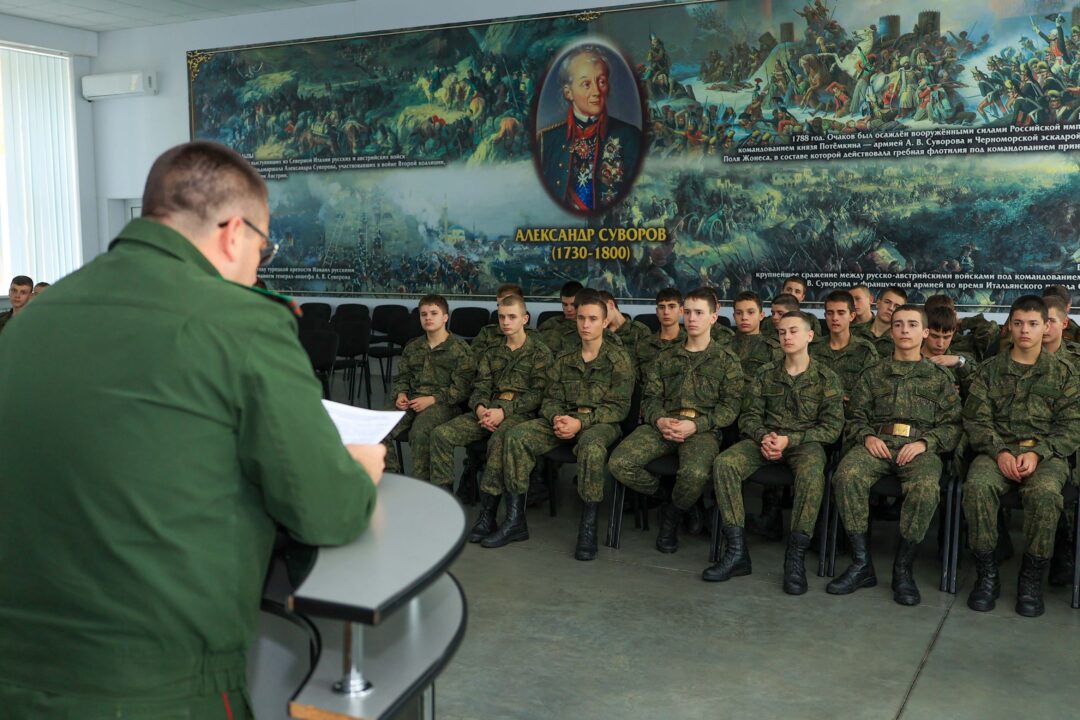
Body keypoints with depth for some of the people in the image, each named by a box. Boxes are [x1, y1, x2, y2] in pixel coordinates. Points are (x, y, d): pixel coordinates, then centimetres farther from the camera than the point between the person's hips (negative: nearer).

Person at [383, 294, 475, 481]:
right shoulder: (412, 347, 22)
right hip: (411, 401, 6)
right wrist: (400, 394, 1)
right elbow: (401, 377, 25)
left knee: (420, 430, -36)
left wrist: (432, 399, -16)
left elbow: (460, 388, -6)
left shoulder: (460, 348, 1)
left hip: (442, 403, -6)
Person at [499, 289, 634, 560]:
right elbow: (550, 399, 13)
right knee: (517, 436, -20)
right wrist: (556, 418, -12)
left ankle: (588, 527, -28)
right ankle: (515, 520, -16)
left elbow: (619, 407, -7)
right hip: (564, 419, 5)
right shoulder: (564, 360, 15)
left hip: (601, 423, -5)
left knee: (591, 446, -41)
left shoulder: (618, 359, 0)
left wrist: (581, 422, -20)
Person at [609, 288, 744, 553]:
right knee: (618, 463, -22)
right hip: (663, 425, 3)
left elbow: (730, 406, 1)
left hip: (703, 429, -3)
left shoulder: (726, 359, 10)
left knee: (695, 473, -36)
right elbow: (650, 397, 15)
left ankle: (672, 517, -2)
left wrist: (695, 425, -14)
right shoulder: (667, 357, 21)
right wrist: (659, 420, -8)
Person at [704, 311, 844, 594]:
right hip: (766, 439, 3)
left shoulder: (826, 378, 4)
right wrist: (763, 437, -13)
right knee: (724, 463, -26)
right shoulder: (765, 376, 12)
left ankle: (795, 558, -33)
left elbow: (832, 427, -2)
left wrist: (790, 440, -16)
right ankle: (736, 551, -26)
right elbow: (749, 416, 11)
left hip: (805, 441, -3)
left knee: (812, 471, -40)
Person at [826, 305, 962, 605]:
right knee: (847, 475, -33)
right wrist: (867, 436, -4)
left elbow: (953, 425, 10)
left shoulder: (940, 377, 17)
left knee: (925, 488, -36)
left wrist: (925, 443, -9)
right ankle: (862, 564, -23)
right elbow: (856, 417, 18)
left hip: (920, 447, -1)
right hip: (877, 442, 1)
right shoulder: (873, 374, 21)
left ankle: (903, 569, -19)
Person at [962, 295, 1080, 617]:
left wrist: (1037, 453, -12)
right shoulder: (990, 369, 13)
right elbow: (975, 418, 5)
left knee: (1045, 492, -35)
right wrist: (999, 452, -12)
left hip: (1046, 454, -1)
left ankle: (1031, 578, -18)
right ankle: (987, 574, -19)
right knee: (977, 485, -33)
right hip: (998, 450, 1)